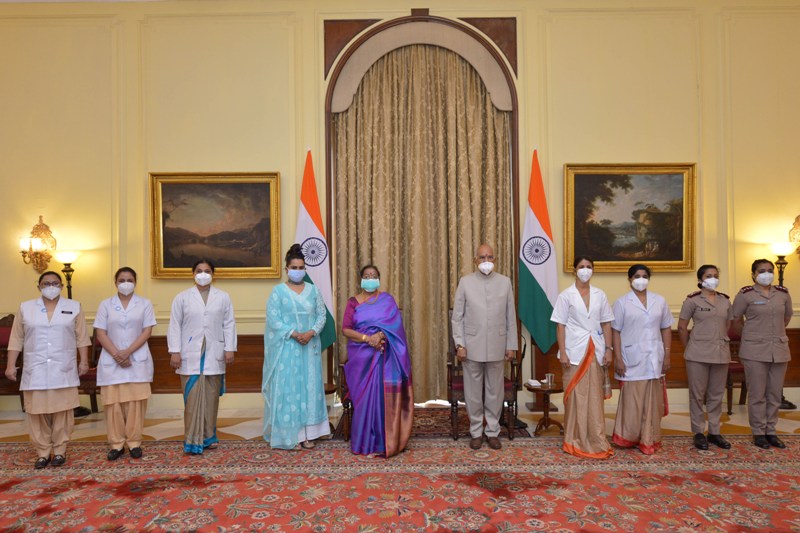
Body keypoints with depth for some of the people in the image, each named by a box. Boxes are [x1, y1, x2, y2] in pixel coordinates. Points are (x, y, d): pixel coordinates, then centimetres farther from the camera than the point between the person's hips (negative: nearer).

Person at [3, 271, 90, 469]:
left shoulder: (74, 307, 3)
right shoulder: (25, 308, 6)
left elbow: (82, 337, 4)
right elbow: (16, 339, 6)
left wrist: (84, 360, -1)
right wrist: (10, 365, 2)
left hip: (63, 371, -1)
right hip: (35, 371, 1)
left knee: (62, 411, 2)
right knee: (37, 411, 4)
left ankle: (59, 451, 13)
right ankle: (43, 452, 15)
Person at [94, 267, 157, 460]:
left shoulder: (145, 304, 4)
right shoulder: (105, 304, 6)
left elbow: (147, 331, -2)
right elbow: (100, 333, 0)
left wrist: (128, 352, -13)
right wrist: (116, 354, -12)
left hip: (138, 360, -1)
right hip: (111, 361, 1)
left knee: (135, 402, 1)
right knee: (113, 403, 1)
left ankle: (134, 442, 10)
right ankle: (116, 444, 11)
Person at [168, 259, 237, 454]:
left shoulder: (223, 297, 7)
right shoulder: (182, 297, 5)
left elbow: (229, 324, 5)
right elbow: (175, 326, 3)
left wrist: (229, 349, -2)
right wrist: (174, 351, -5)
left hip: (214, 355, 1)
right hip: (190, 355, -1)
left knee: (211, 396, 6)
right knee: (192, 397, -3)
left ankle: (208, 436, 19)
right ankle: (193, 440, 4)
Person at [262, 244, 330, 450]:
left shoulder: (313, 290, 8)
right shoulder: (278, 291, 0)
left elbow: (321, 315, 5)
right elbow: (273, 319, -7)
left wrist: (311, 332, -13)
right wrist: (294, 334, -16)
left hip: (309, 347, 3)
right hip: (286, 347, -3)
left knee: (309, 386, 4)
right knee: (286, 388, -1)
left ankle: (307, 432, 11)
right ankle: (287, 433, 6)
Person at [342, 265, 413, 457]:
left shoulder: (387, 300, 6)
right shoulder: (353, 302, 6)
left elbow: (396, 324, -5)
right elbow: (346, 329, -3)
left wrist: (380, 335, -21)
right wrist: (367, 338, -17)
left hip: (384, 356, 0)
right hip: (361, 356, 0)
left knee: (384, 394, -4)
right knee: (365, 395, 1)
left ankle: (386, 439, 4)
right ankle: (365, 440, 11)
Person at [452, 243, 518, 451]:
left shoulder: (505, 282, 4)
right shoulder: (465, 282, 1)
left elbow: (511, 317, 5)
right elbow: (457, 317, 1)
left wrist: (511, 346, 3)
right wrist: (459, 344, -6)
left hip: (497, 347, 1)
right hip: (472, 346, -1)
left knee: (495, 391, 9)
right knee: (473, 391, 7)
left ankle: (493, 432, 23)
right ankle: (476, 432, 21)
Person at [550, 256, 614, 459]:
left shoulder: (600, 295, 8)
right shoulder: (566, 295, -1)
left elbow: (606, 324, 10)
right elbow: (560, 326, -4)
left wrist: (608, 349, 2)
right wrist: (562, 353, -10)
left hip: (595, 351, 3)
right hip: (575, 352, -3)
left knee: (594, 397, 7)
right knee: (575, 396, 2)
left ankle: (596, 441, 17)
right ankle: (575, 441, 14)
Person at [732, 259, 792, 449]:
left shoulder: (783, 294, 6)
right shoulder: (745, 295, -6)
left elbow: (787, 317, 21)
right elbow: (736, 320, 3)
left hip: (779, 350, 4)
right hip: (755, 351, -4)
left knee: (775, 394, 10)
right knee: (757, 395, 2)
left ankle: (770, 431, 21)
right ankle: (758, 433, 13)